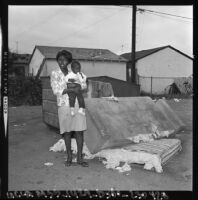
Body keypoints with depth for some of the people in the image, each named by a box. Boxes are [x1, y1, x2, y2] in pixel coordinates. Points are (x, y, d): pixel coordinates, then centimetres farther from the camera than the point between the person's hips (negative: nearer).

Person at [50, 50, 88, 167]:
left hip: (77, 105, 2)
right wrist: (72, 89, -15)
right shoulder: (54, 74, 0)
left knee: (80, 131, 0)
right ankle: (69, 157, 22)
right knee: (67, 132, 6)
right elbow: (56, 91, -10)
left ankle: (80, 158, 10)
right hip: (64, 106, -2)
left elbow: (84, 86, 8)